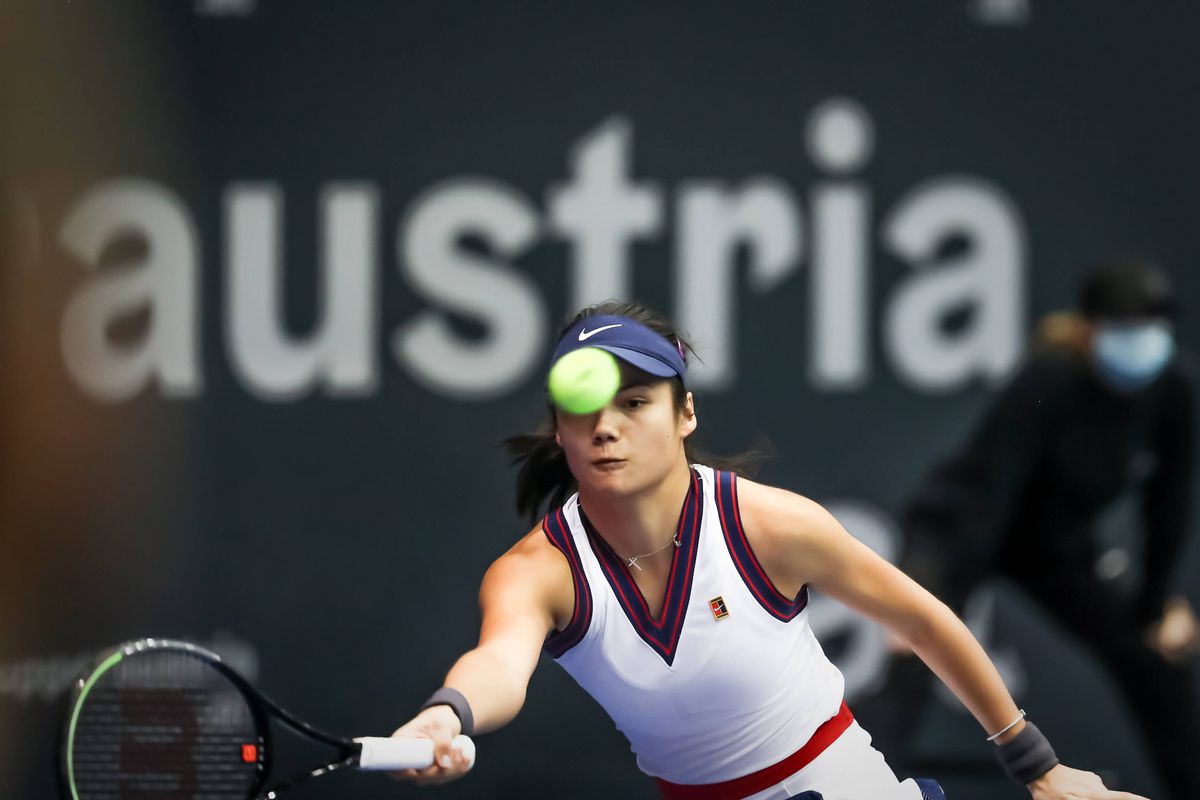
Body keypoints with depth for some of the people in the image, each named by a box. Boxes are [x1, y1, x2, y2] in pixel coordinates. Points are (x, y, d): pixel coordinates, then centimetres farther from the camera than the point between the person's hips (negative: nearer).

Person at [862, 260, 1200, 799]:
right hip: (959, 527, -7)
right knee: (911, 673, -27)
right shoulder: (1049, 380, -32)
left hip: (1058, 546, 7)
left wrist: (1155, 605, 0)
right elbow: (991, 492, -36)